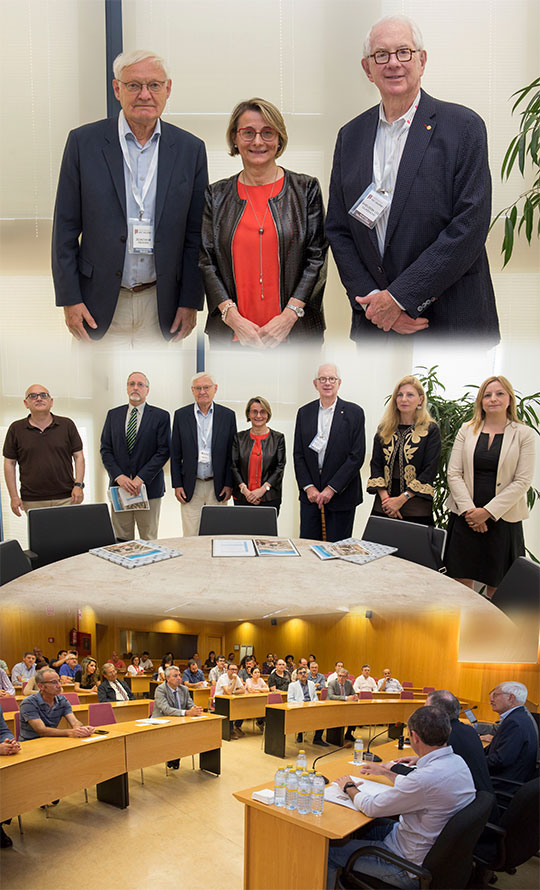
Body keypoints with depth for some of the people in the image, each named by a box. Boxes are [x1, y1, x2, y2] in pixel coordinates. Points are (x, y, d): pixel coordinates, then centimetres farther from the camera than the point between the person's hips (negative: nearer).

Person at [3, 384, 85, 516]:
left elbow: (78, 456, 7)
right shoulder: (16, 429, 5)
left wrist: (78, 485, -4)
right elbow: (9, 463, 8)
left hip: (66, 498, 0)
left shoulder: (67, 425, 5)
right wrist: (14, 496, 2)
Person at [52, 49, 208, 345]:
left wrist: (191, 301, 1)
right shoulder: (84, 141, 0)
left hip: (161, 303, 1)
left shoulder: (190, 148, 4)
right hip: (100, 305, -1)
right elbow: (65, 227, 1)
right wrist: (69, 299, -4)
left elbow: (196, 234, 5)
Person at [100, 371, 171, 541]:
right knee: (122, 541, 6)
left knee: (149, 541, 3)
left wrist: (141, 478, -14)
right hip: (120, 485, 2)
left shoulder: (161, 416, 1)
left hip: (149, 487, -2)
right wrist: (119, 476, -8)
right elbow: (105, 449, 7)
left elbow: (163, 451, -6)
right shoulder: (113, 414, 11)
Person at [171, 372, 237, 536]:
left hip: (217, 486, 0)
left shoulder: (228, 415, 2)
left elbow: (232, 453, 3)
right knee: (190, 536, 3)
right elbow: (175, 454, 4)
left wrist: (229, 484, -2)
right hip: (190, 486, 0)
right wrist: (177, 485, -1)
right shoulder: (181, 415, 2)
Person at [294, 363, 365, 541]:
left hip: (341, 495, -3)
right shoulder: (304, 413, 7)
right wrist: (308, 486, -5)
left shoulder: (354, 412, -3)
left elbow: (357, 456, -8)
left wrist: (331, 488, -12)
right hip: (310, 493, 3)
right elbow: (298, 454, 7)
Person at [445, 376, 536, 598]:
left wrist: (488, 511, -12)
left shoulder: (524, 434, 0)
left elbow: (522, 481, -5)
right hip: (466, 518, 1)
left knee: (496, 587, 5)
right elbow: (454, 473, 2)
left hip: (502, 519, -1)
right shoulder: (467, 430, 6)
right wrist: (469, 510, -10)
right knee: (462, 583, 4)